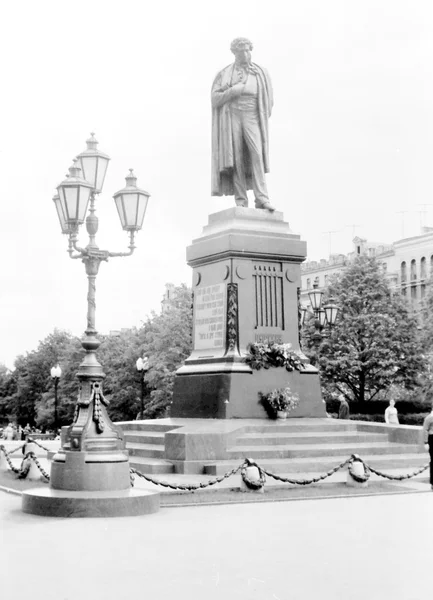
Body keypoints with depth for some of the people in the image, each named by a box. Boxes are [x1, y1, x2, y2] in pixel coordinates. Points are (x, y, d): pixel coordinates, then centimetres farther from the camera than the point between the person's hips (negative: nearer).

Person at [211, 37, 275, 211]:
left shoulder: (260, 73, 13)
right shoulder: (224, 74, 11)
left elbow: (268, 100, 12)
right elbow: (215, 99, 1)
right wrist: (234, 90, -10)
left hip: (252, 118, 0)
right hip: (231, 118, 0)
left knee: (256, 154, -19)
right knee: (237, 159, -11)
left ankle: (262, 199, -26)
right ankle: (241, 202, -11)